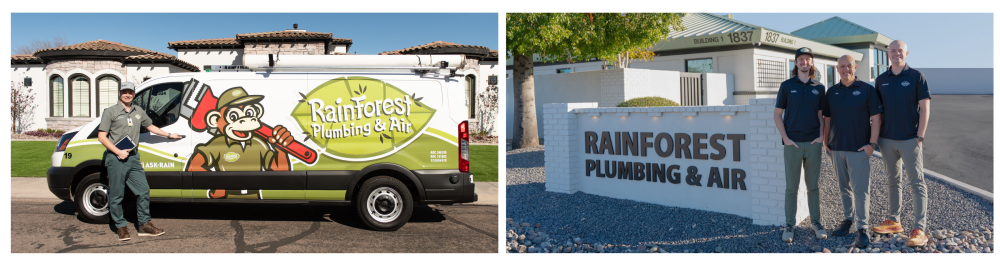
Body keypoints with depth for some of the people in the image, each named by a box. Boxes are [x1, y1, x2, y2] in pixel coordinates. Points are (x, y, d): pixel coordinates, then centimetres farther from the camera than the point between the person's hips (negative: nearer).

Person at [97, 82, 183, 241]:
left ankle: (144, 225, 13)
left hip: (133, 158, 5)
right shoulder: (110, 112, -2)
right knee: (117, 195, 1)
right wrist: (118, 152, -15)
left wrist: (169, 135, 34)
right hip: (116, 159, -5)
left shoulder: (139, 112, 15)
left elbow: (150, 126, 32)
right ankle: (121, 227, 12)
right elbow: (102, 137, -6)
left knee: (143, 191, 3)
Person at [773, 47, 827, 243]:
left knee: (813, 186, 9)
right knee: (791, 187, 1)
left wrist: (821, 136, -2)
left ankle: (816, 223, 18)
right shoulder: (787, 86, 3)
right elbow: (777, 115, 3)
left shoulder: (819, 87, 8)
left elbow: (821, 115, 12)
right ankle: (789, 225, 8)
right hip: (793, 144, -2)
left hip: (813, 143, 2)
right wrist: (785, 138, -6)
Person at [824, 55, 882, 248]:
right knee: (844, 187, 13)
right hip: (836, 149, 4)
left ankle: (863, 228, -1)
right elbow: (826, 119, 14)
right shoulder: (832, 92, 9)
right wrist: (825, 142, 6)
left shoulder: (867, 90, -1)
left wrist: (872, 144, -10)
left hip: (858, 149, -4)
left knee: (860, 189, -5)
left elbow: (876, 118, -3)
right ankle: (848, 219, 26)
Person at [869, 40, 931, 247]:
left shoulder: (916, 76, -2)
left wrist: (920, 136, -11)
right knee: (893, 181, 14)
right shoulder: (881, 80, 9)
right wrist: (876, 136, 6)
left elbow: (925, 107, -5)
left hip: (910, 139, -5)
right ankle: (893, 222, 23)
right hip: (887, 140, 5)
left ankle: (919, 230, -5)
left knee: (917, 183, -4)